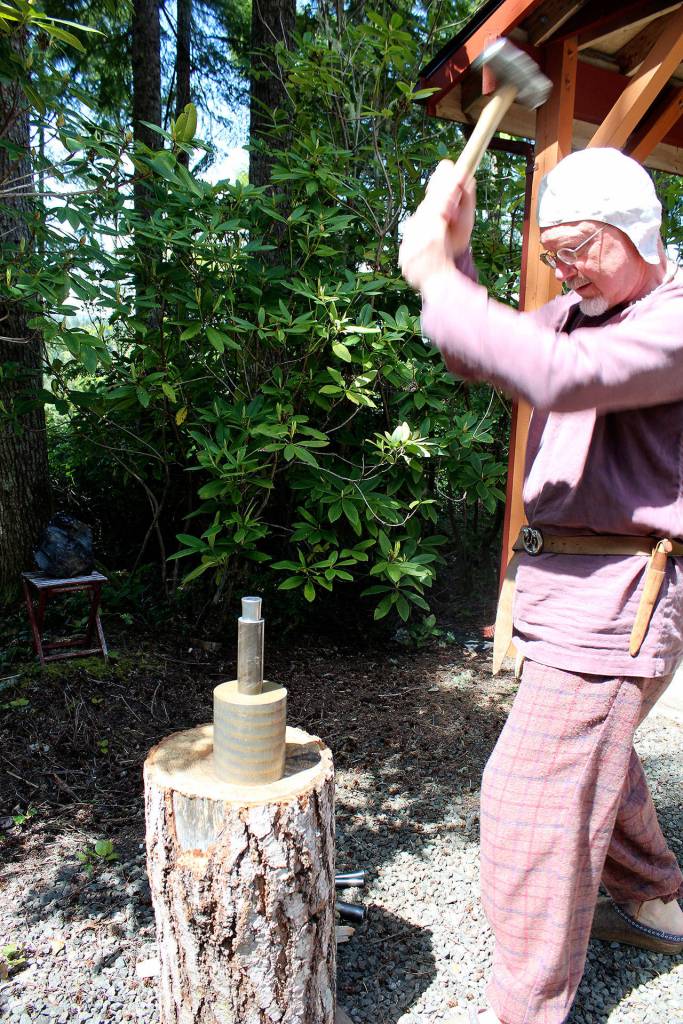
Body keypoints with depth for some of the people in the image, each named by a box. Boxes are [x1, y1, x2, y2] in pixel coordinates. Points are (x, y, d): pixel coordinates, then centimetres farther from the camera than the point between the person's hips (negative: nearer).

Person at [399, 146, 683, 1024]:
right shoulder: (581, 311, 12)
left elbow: (555, 376, -34)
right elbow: (479, 358, 11)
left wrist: (435, 280, -25)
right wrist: (453, 257, -3)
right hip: (568, 579, 10)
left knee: (535, 794, -6)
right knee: (594, 751, 26)